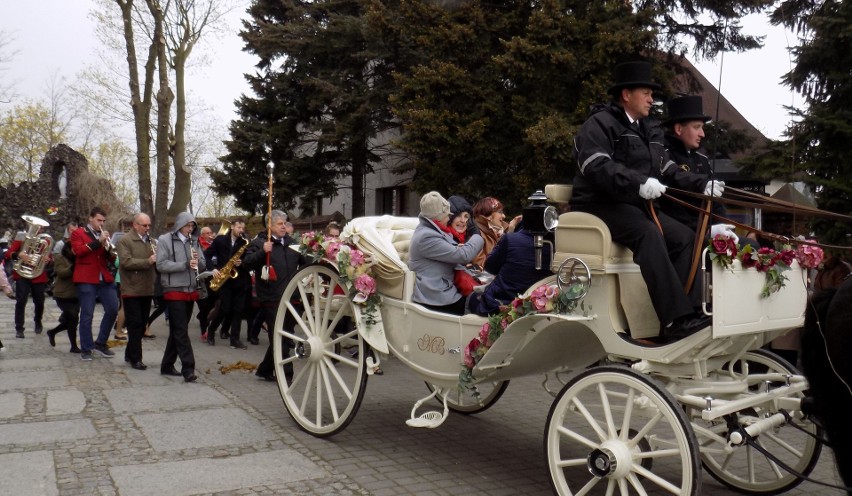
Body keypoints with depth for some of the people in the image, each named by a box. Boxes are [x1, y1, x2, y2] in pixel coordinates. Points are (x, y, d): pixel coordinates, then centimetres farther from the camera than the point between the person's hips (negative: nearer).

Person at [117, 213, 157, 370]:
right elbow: (126, 262, -20)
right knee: (135, 324, -3)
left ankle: (130, 353, 26)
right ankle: (136, 358, 3)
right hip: (132, 290, -7)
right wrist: (148, 261, -26)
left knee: (142, 324, 13)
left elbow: (156, 262, 21)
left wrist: (158, 258, -2)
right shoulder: (124, 241, -7)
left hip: (147, 290, 7)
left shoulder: (150, 241, 15)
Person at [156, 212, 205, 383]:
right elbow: (161, 265, -14)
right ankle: (188, 368, -10)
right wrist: (185, 264, -23)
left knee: (177, 330, 13)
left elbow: (202, 266, 13)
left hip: (191, 291, 6)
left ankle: (167, 365, 23)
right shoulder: (165, 240, -5)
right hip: (174, 291, -6)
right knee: (181, 330, -9)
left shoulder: (194, 242, 12)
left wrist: (198, 261, -10)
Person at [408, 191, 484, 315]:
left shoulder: (427, 229, 11)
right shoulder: (427, 237, -21)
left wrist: (458, 247, 0)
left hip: (439, 290, 10)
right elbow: (463, 255, -20)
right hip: (436, 298, -10)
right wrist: (478, 238, -2)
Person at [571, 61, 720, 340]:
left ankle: (690, 311, -16)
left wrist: (702, 185, 2)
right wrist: (639, 183, -33)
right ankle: (676, 320, -36)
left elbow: (668, 169, 17)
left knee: (684, 236, -10)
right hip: (600, 205, -9)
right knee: (649, 233, -31)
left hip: (637, 205, 9)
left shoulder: (649, 130, 22)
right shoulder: (600, 123, -6)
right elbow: (597, 167, -22)